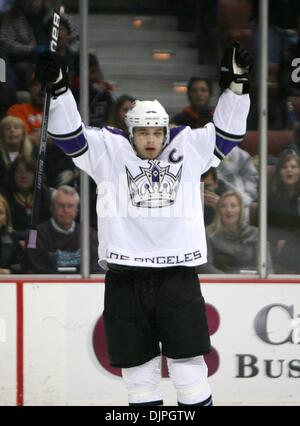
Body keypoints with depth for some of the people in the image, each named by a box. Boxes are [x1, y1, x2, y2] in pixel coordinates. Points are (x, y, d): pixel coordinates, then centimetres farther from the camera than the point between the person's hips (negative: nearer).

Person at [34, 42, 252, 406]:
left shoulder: (189, 148, 8)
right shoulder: (108, 151, 4)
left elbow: (226, 133, 7)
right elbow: (69, 135, -3)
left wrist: (235, 86, -4)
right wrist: (58, 88, -15)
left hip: (178, 276, 0)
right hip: (125, 277, 0)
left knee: (188, 362, -1)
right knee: (136, 364, 7)